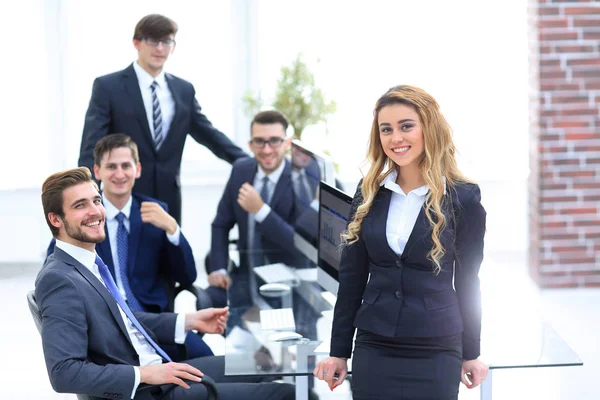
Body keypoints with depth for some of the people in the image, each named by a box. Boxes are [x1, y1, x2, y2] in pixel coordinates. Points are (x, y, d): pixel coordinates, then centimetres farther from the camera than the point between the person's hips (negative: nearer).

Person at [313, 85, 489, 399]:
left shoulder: (463, 198, -4)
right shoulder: (368, 193, 4)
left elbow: (467, 281, 2)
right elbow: (352, 276, 6)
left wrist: (470, 354, 5)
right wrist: (339, 351, 5)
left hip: (435, 353, -2)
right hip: (372, 350, 3)